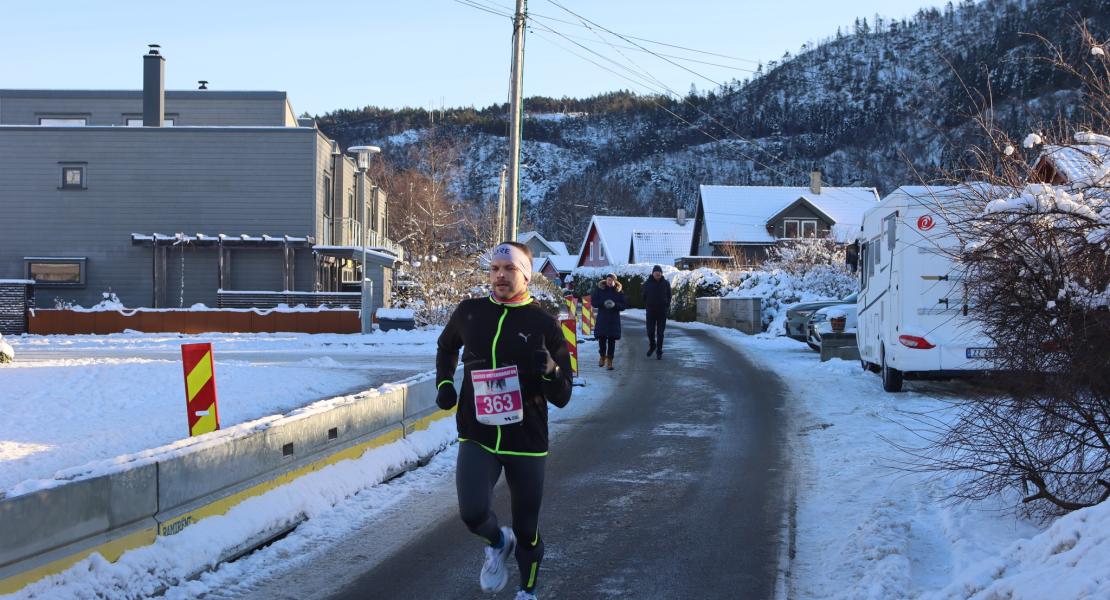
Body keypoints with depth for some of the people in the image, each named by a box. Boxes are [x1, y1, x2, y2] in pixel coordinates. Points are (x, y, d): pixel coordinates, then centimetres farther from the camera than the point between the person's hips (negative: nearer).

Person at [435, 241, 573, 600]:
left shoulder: (543, 324, -5)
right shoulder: (469, 312, 1)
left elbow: (562, 398, -5)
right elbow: (447, 345, 25)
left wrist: (550, 370, -25)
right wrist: (444, 383, 10)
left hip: (526, 440, -1)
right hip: (477, 436, 1)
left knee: (527, 530, 8)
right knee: (474, 513, -22)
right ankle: (498, 543, 13)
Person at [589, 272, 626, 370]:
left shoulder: (619, 291, 2)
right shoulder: (600, 289, 0)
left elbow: (623, 305, 1)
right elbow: (593, 301, -2)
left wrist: (615, 304, -18)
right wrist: (603, 303, -18)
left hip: (614, 319, 0)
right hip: (602, 318, 0)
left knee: (612, 340, -1)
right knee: (601, 338, 3)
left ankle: (609, 360, 5)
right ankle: (603, 356, 27)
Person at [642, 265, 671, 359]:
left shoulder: (666, 283, 1)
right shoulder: (647, 283, 0)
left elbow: (669, 296, 9)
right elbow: (644, 297, 9)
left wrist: (667, 306, 1)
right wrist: (647, 306, 0)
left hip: (662, 311, 0)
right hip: (651, 311, 0)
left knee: (660, 333, 0)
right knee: (650, 331, -1)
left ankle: (659, 352, 7)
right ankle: (652, 346, 26)